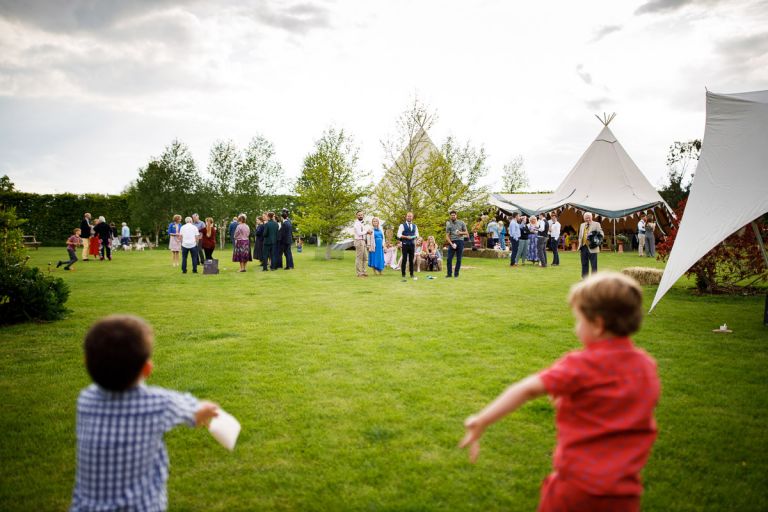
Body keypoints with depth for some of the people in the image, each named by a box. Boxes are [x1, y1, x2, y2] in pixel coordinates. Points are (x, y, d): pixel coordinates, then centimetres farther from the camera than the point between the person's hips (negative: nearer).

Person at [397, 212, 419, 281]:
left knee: (411, 260, 8)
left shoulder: (415, 226, 13)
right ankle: (403, 275, 3)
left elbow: (417, 234, 16)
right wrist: (406, 237, -18)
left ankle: (412, 274, 14)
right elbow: (399, 235, -7)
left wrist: (415, 236, -7)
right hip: (405, 244, -4)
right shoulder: (402, 225, -1)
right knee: (404, 259, -3)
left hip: (412, 244, 4)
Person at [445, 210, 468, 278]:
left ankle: (456, 274, 8)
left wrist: (461, 233, -13)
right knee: (449, 258, -5)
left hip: (460, 241, -1)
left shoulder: (461, 223, 5)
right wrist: (451, 244, -13)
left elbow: (466, 233, 8)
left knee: (459, 259, 0)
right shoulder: (448, 225, 5)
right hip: (452, 242, 1)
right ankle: (449, 273, 3)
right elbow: (447, 236, 1)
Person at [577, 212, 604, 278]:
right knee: (584, 264, 11)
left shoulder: (596, 224, 1)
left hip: (592, 248, -5)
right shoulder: (582, 225, 18)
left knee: (594, 265, -2)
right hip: (583, 247, 5)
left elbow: (601, 234, -4)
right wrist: (580, 244, 12)